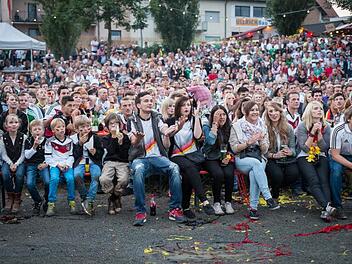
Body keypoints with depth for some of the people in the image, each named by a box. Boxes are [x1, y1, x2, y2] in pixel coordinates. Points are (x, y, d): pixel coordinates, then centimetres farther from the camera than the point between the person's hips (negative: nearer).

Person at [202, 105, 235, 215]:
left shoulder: (229, 127, 8)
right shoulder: (207, 127, -1)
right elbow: (211, 141, -20)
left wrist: (229, 156, -4)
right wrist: (215, 123, -17)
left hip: (225, 158, 3)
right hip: (211, 158, -3)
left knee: (229, 174, -28)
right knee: (218, 174, -32)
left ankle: (228, 202, -11)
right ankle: (216, 203, -16)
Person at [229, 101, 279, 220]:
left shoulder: (262, 126, 12)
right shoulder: (236, 126, 2)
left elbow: (265, 150, 9)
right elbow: (234, 148, -5)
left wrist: (261, 141, -11)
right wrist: (249, 142, -16)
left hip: (259, 158, 2)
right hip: (242, 159, -2)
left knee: (254, 173, -34)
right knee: (256, 163, -36)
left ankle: (253, 207, -32)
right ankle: (268, 198, -38)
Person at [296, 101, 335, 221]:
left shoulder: (326, 127, 7)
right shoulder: (302, 126, -3)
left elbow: (324, 148, 0)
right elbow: (304, 148, -9)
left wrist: (319, 132, -10)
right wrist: (312, 132, -16)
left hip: (320, 158, 3)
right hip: (305, 157, -3)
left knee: (324, 181, -23)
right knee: (314, 182, -26)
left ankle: (326, 211, -39)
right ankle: (327, 207, -43)